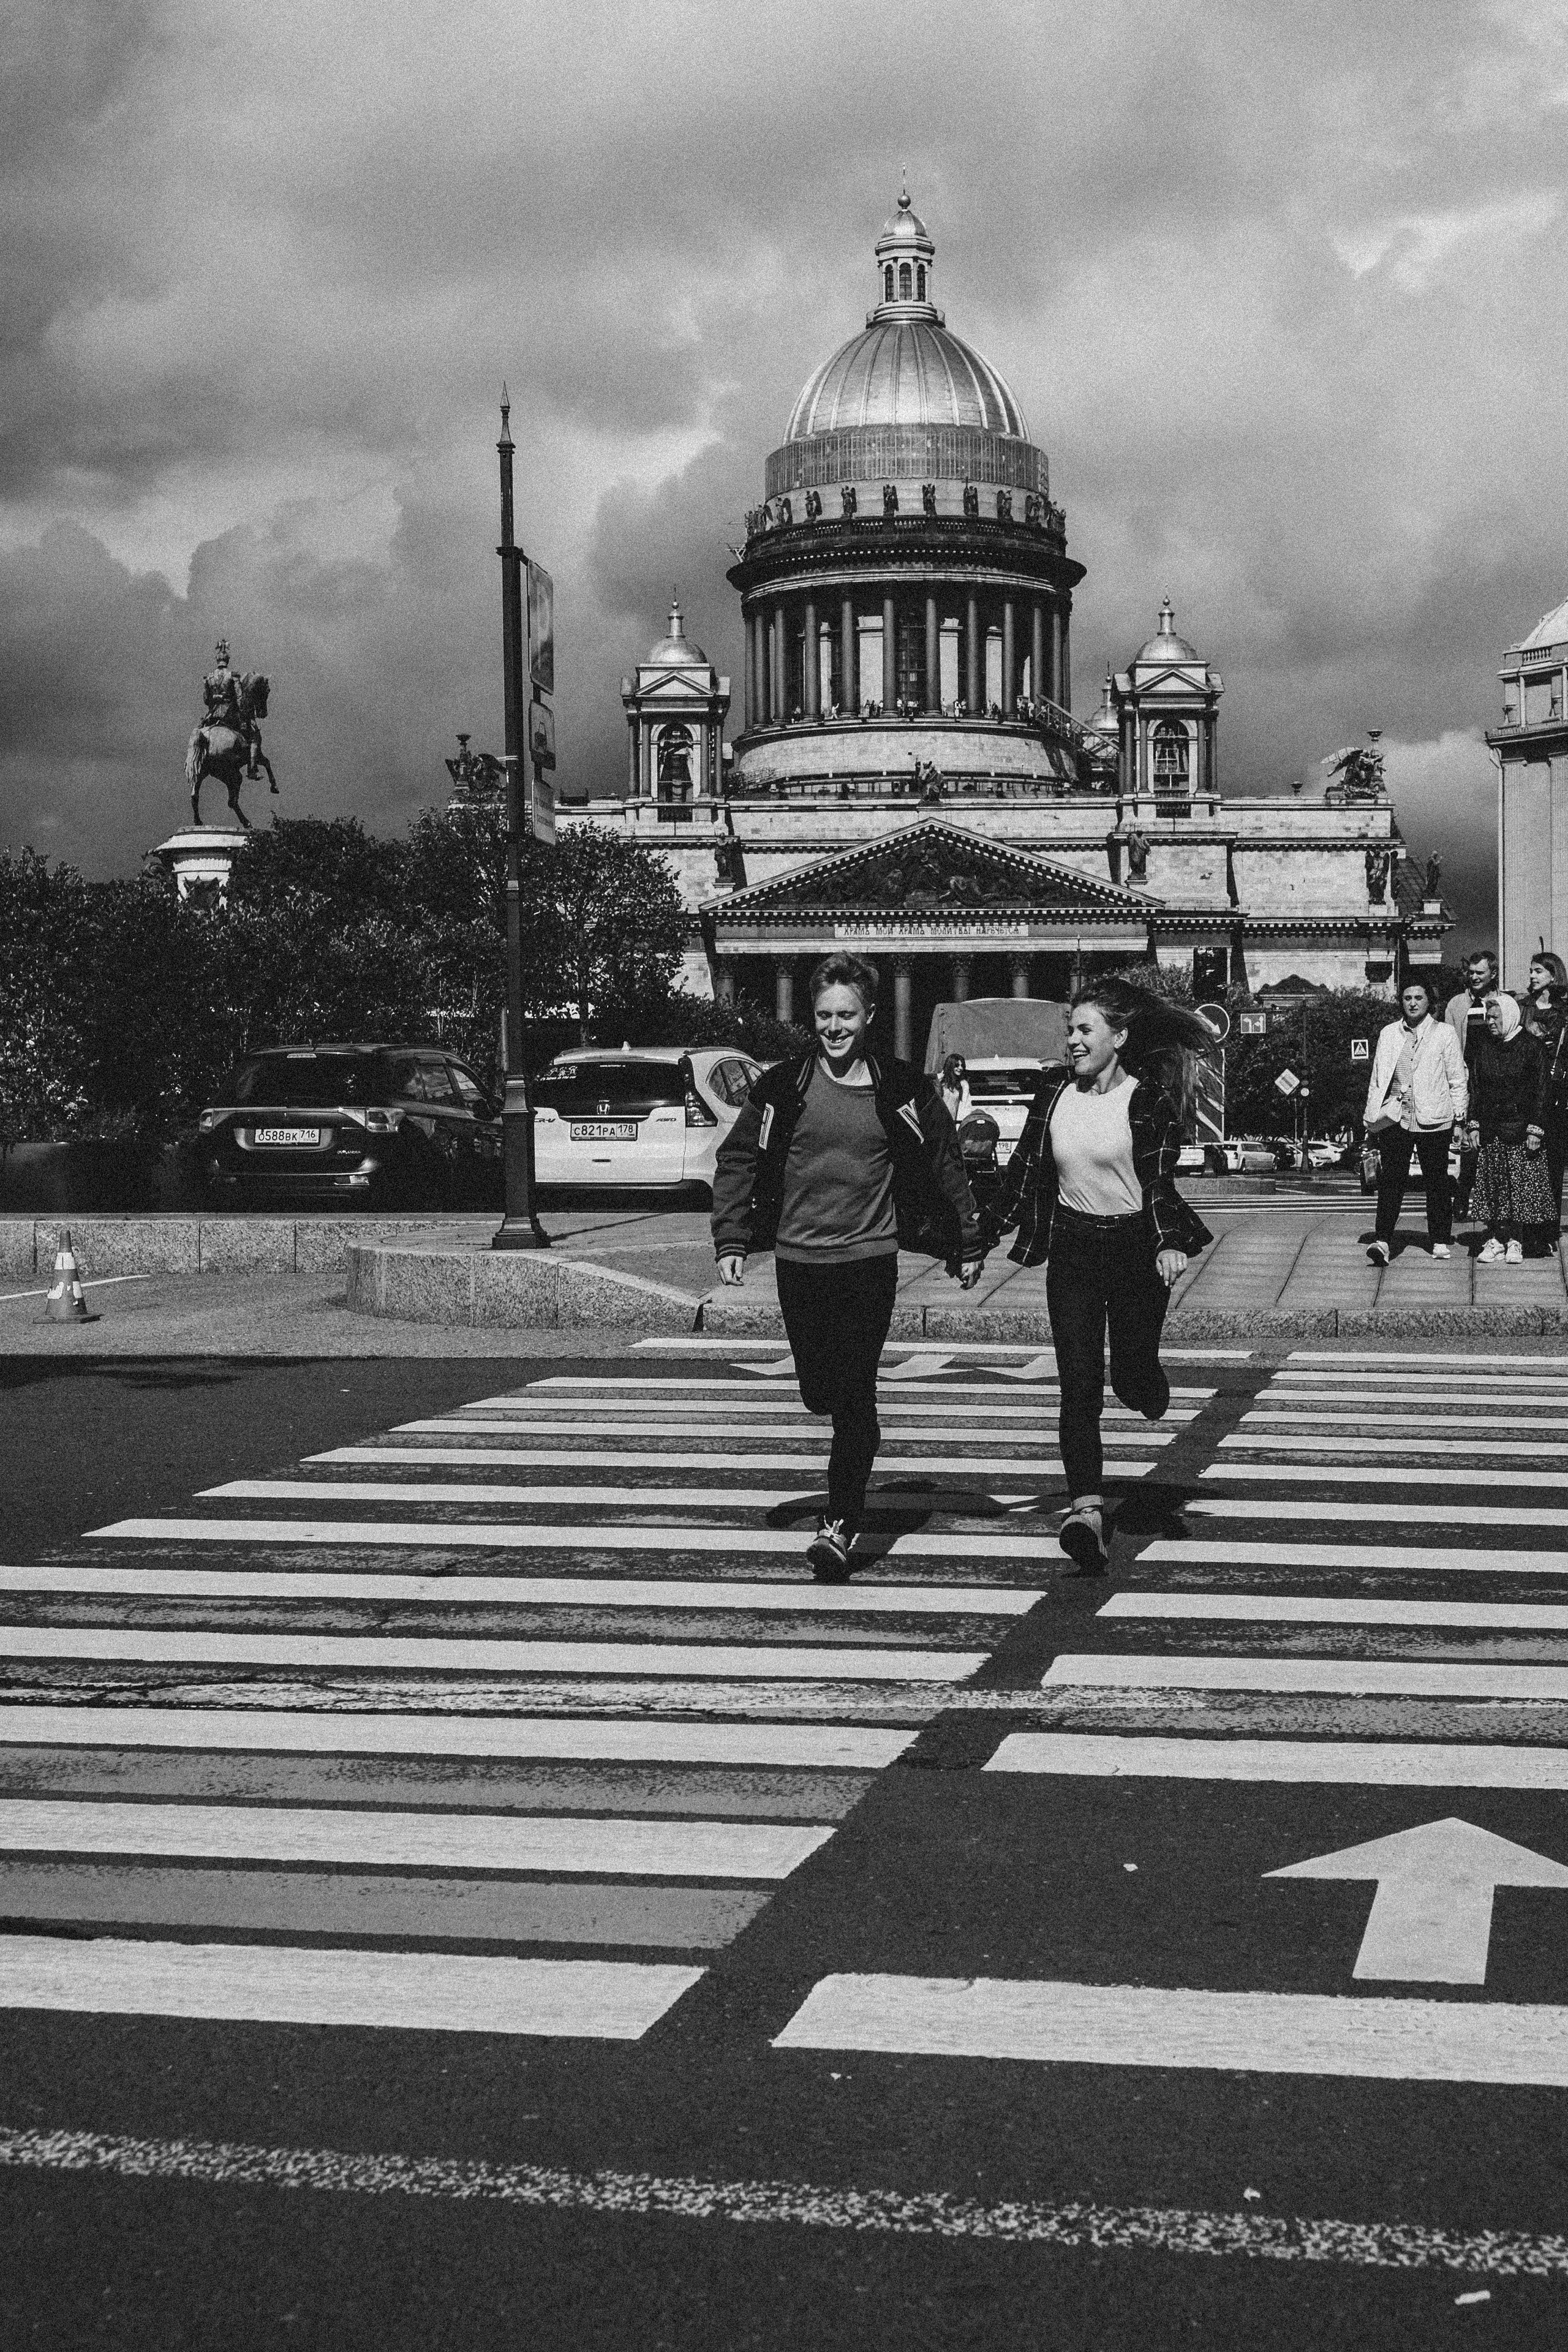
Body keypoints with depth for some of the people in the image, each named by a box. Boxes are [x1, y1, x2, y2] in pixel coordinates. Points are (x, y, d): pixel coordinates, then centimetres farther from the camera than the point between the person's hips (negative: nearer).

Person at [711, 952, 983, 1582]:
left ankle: (841, 1524, -5)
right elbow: (736, 1162, 7)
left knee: (855, 1398, -8)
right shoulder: (783, 1087, 1)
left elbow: (944, 1168, 8)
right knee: (819, 1393, 9)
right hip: (798, 1261, 2)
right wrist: (731, 1240, -1)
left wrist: (967, 1245, 10)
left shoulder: (902, 1091, 0)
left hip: (870, 1258, -2)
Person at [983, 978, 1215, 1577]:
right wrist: (989, 1234, 12)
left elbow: (1159, 1182, -12)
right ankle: (1086, 1511, -13)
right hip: (1071, 1251, 3)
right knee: (1078, 1389, -7)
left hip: (1134, 1247, -2)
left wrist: (1170, 1242, -28)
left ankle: (1150, 1390, 45)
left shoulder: (1149, 1099, -9)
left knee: (1131, 1379, 6)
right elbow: (1026, 1167, 10)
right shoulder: (1053, 1090, 2)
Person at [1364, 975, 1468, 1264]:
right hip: (1394, 1117, 1)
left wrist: (1460, 1117, 0)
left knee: (1436, 1180, 5)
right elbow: (1376, 1079, 17)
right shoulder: (1387, 1035, 15)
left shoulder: (1445, 1033, 6)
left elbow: (1458, 1078, 6)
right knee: (1391, 1179, -8)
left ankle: (1440, 1241, 16)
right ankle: (1382, 1242, -14)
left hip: (1433, 1119, -1)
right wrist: (1372, 1115, 10)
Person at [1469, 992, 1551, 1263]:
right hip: (1490, 1129, 4)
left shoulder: (1530, 1046, -4)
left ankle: (1515, 1242, 4)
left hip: (1519, 1128, -4)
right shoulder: (1481, 1047, 8)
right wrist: (1475, 1125, 6)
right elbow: (1475, 1087, 12)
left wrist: (1536, 1130, -9)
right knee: (1491, 1185, 3)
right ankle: (1495, 1239, 10)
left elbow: (1539, 1090, -5)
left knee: (1520, 1185, -2)